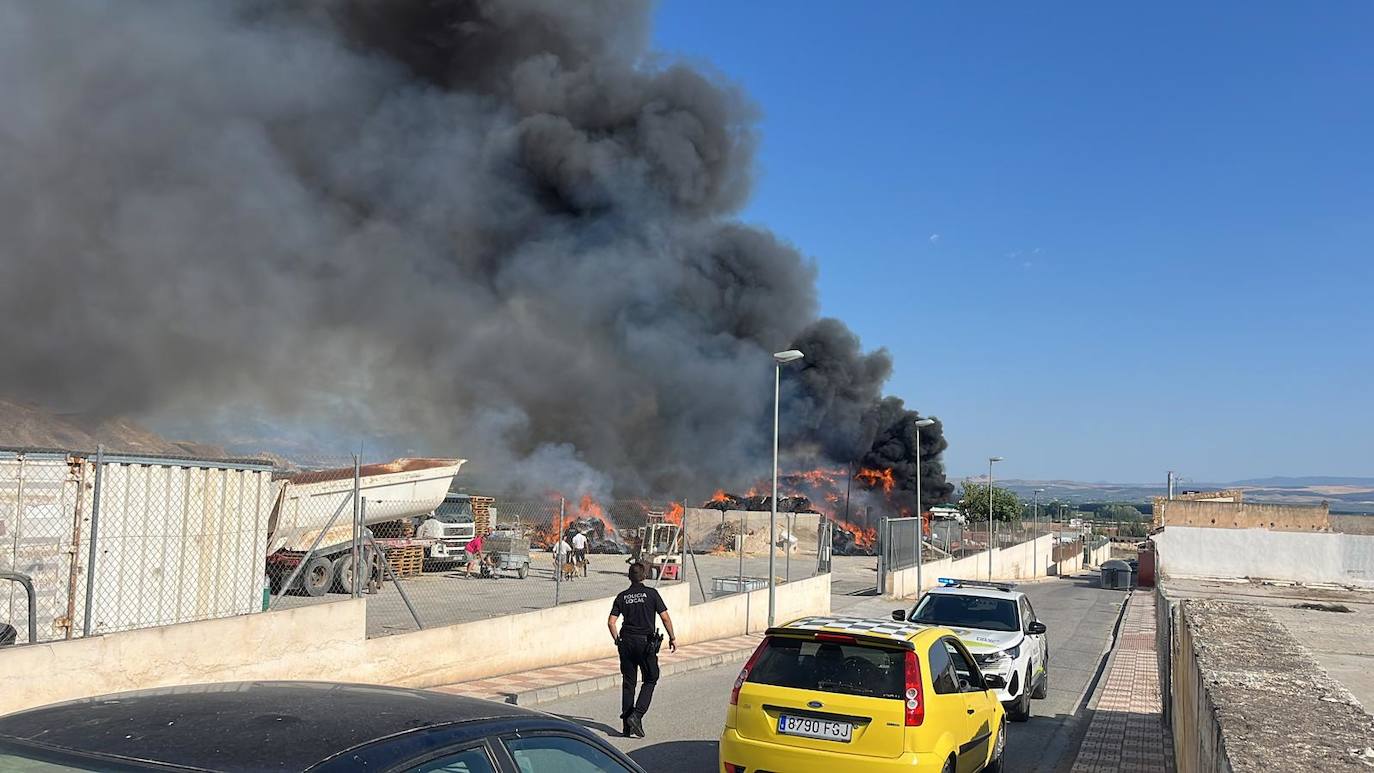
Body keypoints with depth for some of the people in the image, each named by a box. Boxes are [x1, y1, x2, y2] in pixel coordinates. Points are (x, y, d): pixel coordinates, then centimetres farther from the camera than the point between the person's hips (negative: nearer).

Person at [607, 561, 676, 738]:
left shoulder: (622, 596, 5)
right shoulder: (651, 593, -4)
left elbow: (611, 621, 0)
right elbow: (665, 618, -7)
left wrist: (617, 640, 14)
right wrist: (672, 638, 4)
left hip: (626, 642, 3)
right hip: (646, 642, -3)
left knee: (628, 682, 11)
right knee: (650, 680, 9)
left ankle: (626, 724, 12)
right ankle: (636, 715, -6)